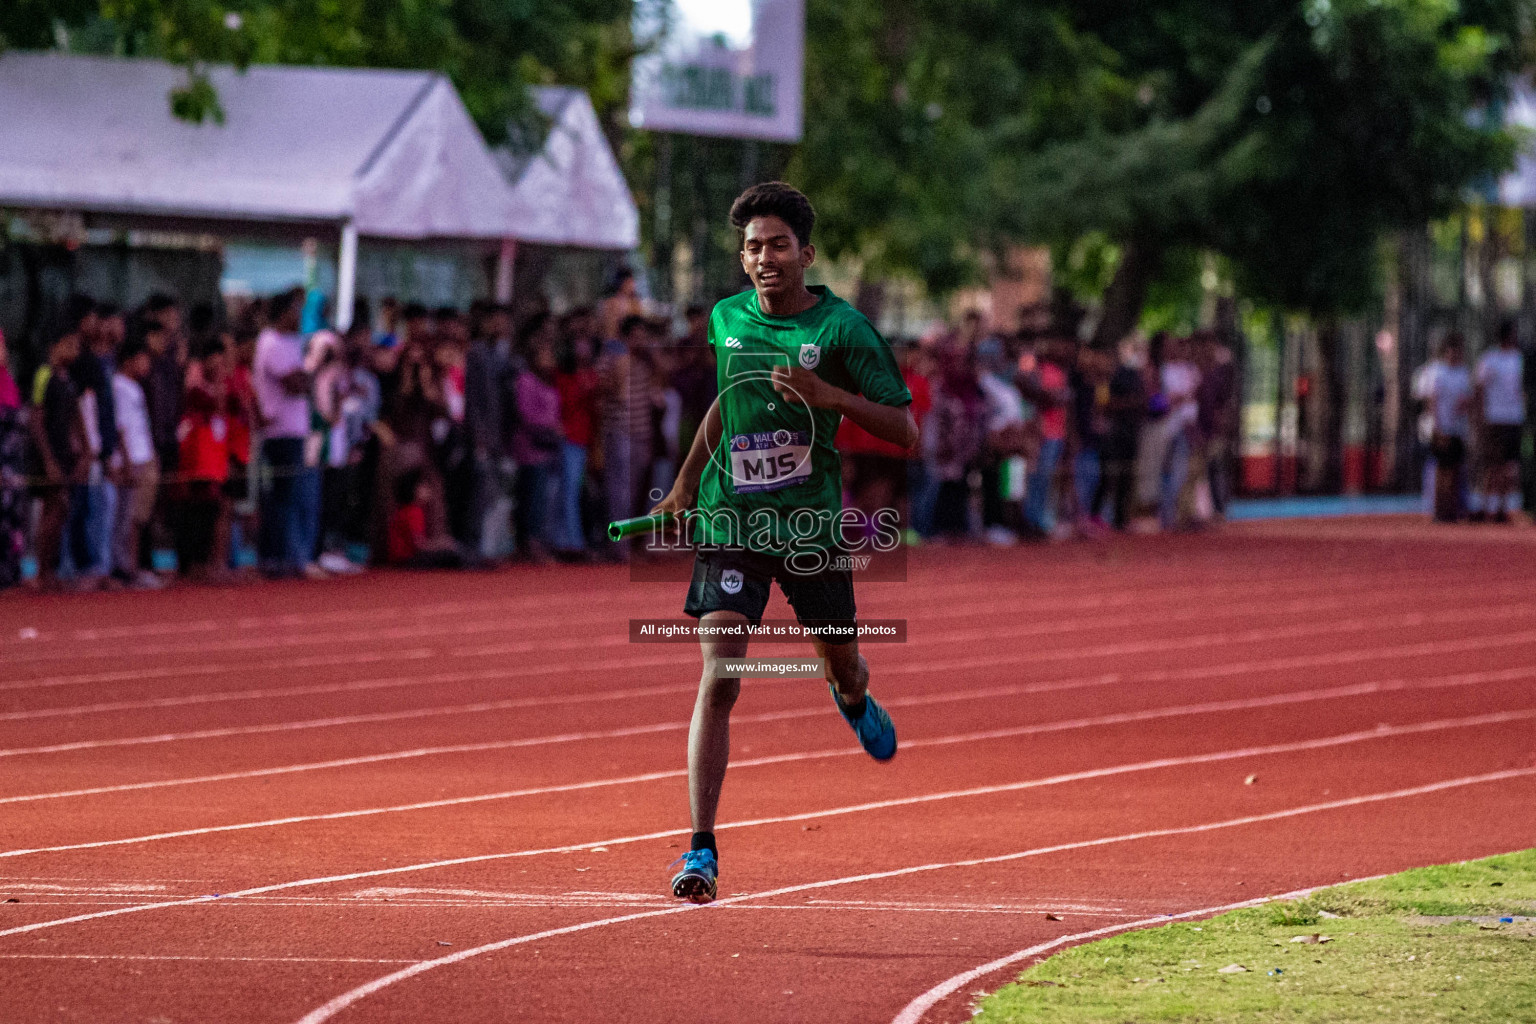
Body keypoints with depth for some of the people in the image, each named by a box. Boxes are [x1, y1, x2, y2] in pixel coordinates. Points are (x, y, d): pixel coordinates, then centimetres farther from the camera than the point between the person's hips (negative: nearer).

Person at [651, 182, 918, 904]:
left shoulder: (842, 328, -8)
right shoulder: (726, 319, 3)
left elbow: (905, 432, -10)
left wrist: (832, 396, -24)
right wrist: (686, 482, 27)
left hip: (810, 523, -1)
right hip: (730, 521, 1)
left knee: (842, 665, 17)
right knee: (719, 679, -14)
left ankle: (854, 699, 59)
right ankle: (701, 851, -16)